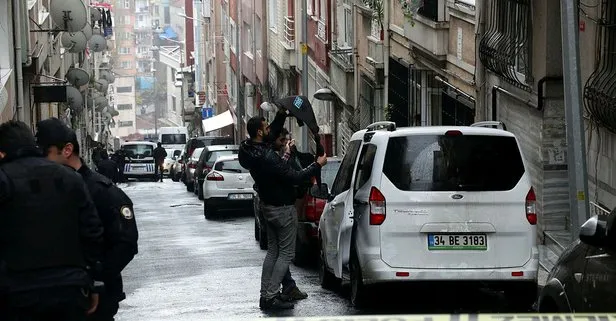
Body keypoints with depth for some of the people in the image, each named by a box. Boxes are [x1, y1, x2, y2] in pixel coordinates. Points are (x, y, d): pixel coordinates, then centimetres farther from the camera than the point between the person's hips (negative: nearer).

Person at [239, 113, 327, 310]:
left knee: (273, 251, 16)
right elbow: (294, 177, -24)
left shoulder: (249, 150, -2)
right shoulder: (267, 157, -29)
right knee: (286, 253, -1)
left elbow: (273, 132, 18)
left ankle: (265, 294, 15)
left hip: (268, 205, 9)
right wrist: (318, 165, -14)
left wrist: (282, 115, 12)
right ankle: (271, 296, -6)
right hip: (283, 208, -9)